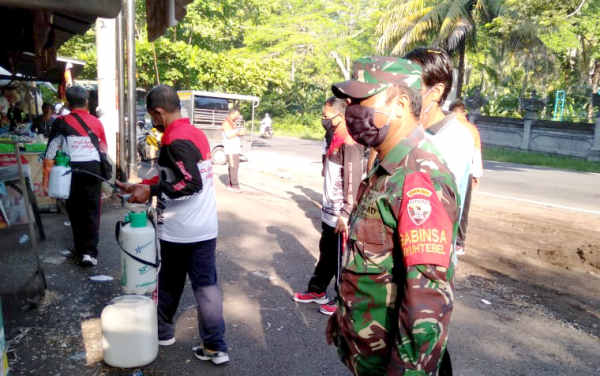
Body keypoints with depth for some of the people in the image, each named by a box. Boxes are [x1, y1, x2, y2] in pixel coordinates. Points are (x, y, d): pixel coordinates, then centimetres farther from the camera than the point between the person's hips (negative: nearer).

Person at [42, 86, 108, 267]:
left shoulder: (61, 123, -3)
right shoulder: (96, 122, 5)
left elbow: (50, 154, -5)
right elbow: (104, 150, 15)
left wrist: (45, 179, 0)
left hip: (71, 170, -1)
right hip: (93, 169, 1)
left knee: (75, 211, 13)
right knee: (92, 211, 6)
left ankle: (81, 250, 22)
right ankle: (90, 252, -2)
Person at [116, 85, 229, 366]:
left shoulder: (174, 141, -18)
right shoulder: (196, 134, 10)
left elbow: (191, 184, -24)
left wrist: (151, 190, -17)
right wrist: (141, 187, 15)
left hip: (179, 231, -7)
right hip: (206, 227, 7)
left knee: (170, 284, 14)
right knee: (206, 284, 9)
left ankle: (162, 332, 36)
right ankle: (215, 347, 12)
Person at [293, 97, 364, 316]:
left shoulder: (350, 145, -20)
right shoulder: (332, 140, 9)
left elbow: (353, 183, -22)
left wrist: (345, 215, -22)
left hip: (341, 217, -9)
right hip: (328, 213, 9)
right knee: (326, 254, 22)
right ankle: (317, 291, 38)